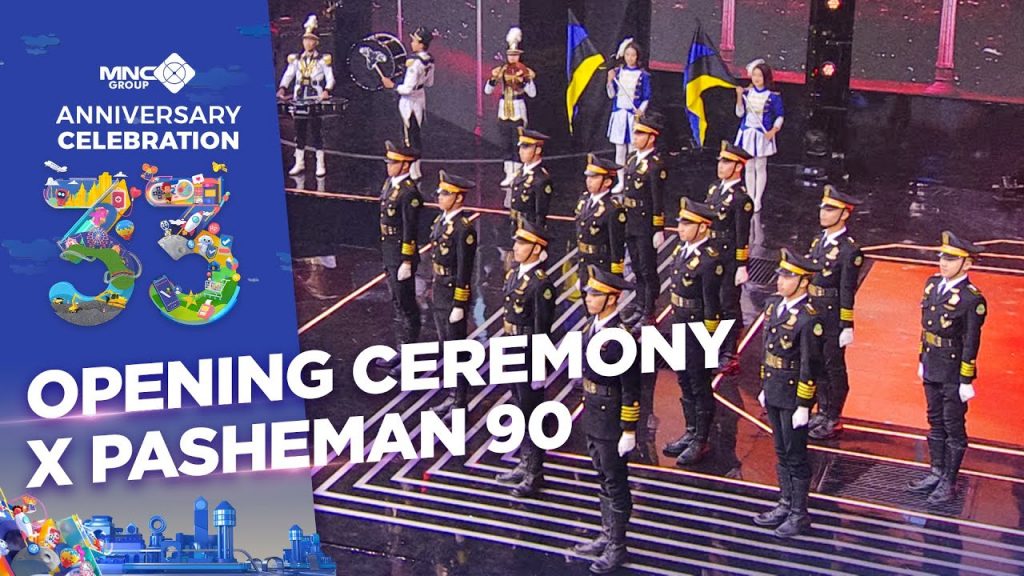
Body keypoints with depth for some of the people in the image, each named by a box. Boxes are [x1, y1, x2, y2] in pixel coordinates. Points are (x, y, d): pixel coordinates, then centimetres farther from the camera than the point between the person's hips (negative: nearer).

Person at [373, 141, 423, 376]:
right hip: (389, 253, 9)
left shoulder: (409, 192, -20)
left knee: (406, 304, 0)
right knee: (398, 303, 16)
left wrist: (407, 262, -19)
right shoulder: (390, 183, 8)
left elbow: (410, 229, -20)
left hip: (402, 254, -9)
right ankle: (403, 351, 26)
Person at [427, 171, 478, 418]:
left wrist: (459, 305, -19)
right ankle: (453, 396, 30)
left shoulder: (464, 229, -21)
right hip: (440, 292, 9)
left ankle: (461, 402, 12)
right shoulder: (442, 219, 6)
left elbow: (465, 270, -20)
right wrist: (435, 290, 18)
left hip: (455, 294, -9)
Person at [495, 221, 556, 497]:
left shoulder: (541, 284, -20)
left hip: (530, 355, -9)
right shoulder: (513, 274, 6)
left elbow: (542, 330, -20)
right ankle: (525, 464, 32)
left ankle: (535, 474, 13)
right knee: (519, 409, 18)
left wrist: (538, 370, -18)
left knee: (531, 412, 2)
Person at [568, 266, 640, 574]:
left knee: (615, 484, 5)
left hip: (612, 422, -9)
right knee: (604, 479, 20)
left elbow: (631, 390, -21)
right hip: (593, 417, 9)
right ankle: (607, 537, 34)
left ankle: (617, 548, 17)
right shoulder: (593, 325, 3)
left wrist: (629, 432, -19)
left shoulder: (621, 337, -24)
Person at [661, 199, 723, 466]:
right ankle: (691, 433, 33)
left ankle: (700, 442, 16)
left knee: (700, 386, 4)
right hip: (680, 328, 9)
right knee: (685, 383, 19)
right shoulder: (682, 251, 5)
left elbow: (712, 305, -19)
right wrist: (675, 323, 16)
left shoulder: (710, 261, -21)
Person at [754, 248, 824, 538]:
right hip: (773, 393, 8)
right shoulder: (773, 304, 5)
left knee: (796, 455, 3)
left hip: (793, 397, -8)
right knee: (781, 451, 18)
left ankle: (799, 514, 15)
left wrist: (803, 406, -16)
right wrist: (763, 387, 16)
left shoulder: (809, 319, -20)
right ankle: (785, 504, 31)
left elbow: (810, 366, -18)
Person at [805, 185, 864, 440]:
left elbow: (848, 291, -15)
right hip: (813, 313, 8)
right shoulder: (819, 240, 7)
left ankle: (833, 419, 16)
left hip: (833, 316, -8)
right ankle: (822, 411, 31)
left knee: (833, 366, 4)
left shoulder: (850, 250, -16)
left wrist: (846, 326, -13)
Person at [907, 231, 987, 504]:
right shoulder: (933, 284, 3)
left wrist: (966, 381, -15)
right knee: (936, 422, 18)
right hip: (932, 369, 7)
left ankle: (949, 482, 15)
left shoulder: (972, 299, -19)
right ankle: (937, 473, 31)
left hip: (954, 374, -7)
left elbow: (971, 343, -17)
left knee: (954, 427, 5)